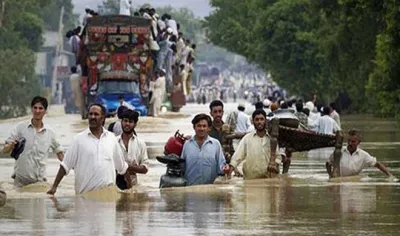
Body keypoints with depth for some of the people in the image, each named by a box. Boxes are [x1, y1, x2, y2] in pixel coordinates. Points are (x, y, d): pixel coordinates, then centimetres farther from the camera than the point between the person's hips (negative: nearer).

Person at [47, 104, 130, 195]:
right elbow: (65, 166, 1)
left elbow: (122, 167, 18)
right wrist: (54, 186, -5)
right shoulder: (79, 139, 2)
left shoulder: (111, 138, 9)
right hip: (85, 193, -2)